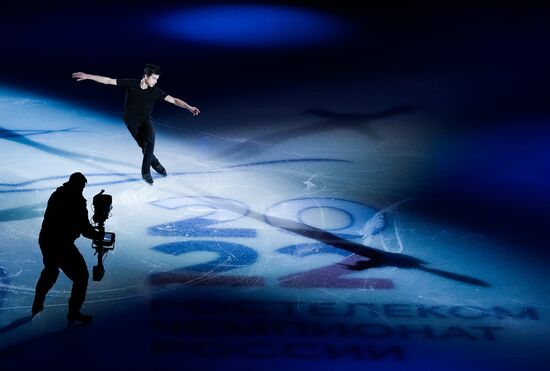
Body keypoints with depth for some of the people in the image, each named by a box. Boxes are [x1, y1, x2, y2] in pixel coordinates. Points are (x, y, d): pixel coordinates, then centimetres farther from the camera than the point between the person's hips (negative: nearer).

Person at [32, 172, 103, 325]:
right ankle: (74, 314, 3)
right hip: (62, 244, -8)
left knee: (49, 272, 30)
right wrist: (99, 235, 5)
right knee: (81, 276, 2)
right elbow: (85, 229, -13)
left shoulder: (57, 195, 7)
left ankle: (37, 306, 41)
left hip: (45, 240, 8)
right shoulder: (77, 201, -14)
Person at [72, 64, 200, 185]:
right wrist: (87, 76, -16)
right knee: (145, 146, 2)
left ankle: (145, 171, -11)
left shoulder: (155, 91, -16)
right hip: (132, 122, -1)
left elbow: (173, 100, -22)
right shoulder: (131, 84, -20)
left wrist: (189, 107, -36)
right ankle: (155, 163, 34)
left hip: (146, 120, 1)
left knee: (150, 141, -26)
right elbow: (109, 81, -15)